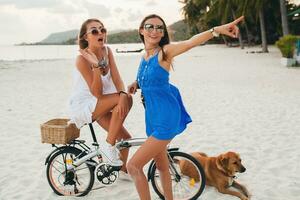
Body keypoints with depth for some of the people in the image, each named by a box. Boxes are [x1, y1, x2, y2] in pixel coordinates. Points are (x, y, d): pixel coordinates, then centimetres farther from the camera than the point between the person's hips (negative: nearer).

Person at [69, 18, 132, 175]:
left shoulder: (107, 51, -3)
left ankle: (122, 169, 27)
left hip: (98, 106, 7)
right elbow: (97, 93, -25)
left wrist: (122, 94, -33)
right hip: (82, 106, -6)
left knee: (125, 137, 0)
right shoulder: (82, 59, -22)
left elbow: (117, 79, -11)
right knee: (127, 99, -26)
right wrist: (96, 65, -37)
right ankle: (108, 146, -16)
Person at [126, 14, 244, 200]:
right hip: (152, 116, 8)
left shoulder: (165, 51, -12)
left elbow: (190, 42, -30)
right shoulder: (144, 56, 8)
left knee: (133, 166, -7)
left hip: (166, 118, -8)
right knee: (162, 166, 20)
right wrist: (136, 83, 4)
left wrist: (216, 30, -46)